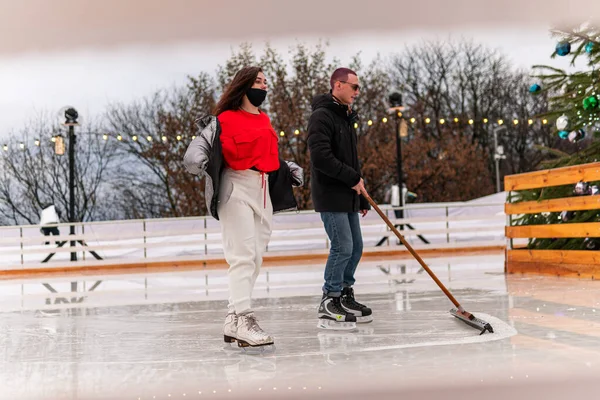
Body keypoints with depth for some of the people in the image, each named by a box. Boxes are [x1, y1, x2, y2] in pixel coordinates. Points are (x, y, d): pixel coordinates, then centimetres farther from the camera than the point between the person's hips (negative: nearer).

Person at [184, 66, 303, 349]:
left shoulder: (264, 121, 18)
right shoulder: (224, 120, -5)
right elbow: (200, 145, -11)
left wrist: (289, 169, 24)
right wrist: (197, 160, -32)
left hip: (263, 190, 8)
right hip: (236, 190, -8)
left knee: (255, 258, 7)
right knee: (243, 255, -15)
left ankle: (233, 322, 13)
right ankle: (243, 319, -16)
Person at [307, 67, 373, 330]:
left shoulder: (346, 118, 18)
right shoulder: (322, 116, -12)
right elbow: (321, 157, -24)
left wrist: (362, 199, 21)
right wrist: (353, 178, -17)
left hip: (348, 196, 10)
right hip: (330, 196, -10)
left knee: (355, 246, 12)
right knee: (342, 247, -11)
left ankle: (345, 296, 25)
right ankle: (329, 305, -2)